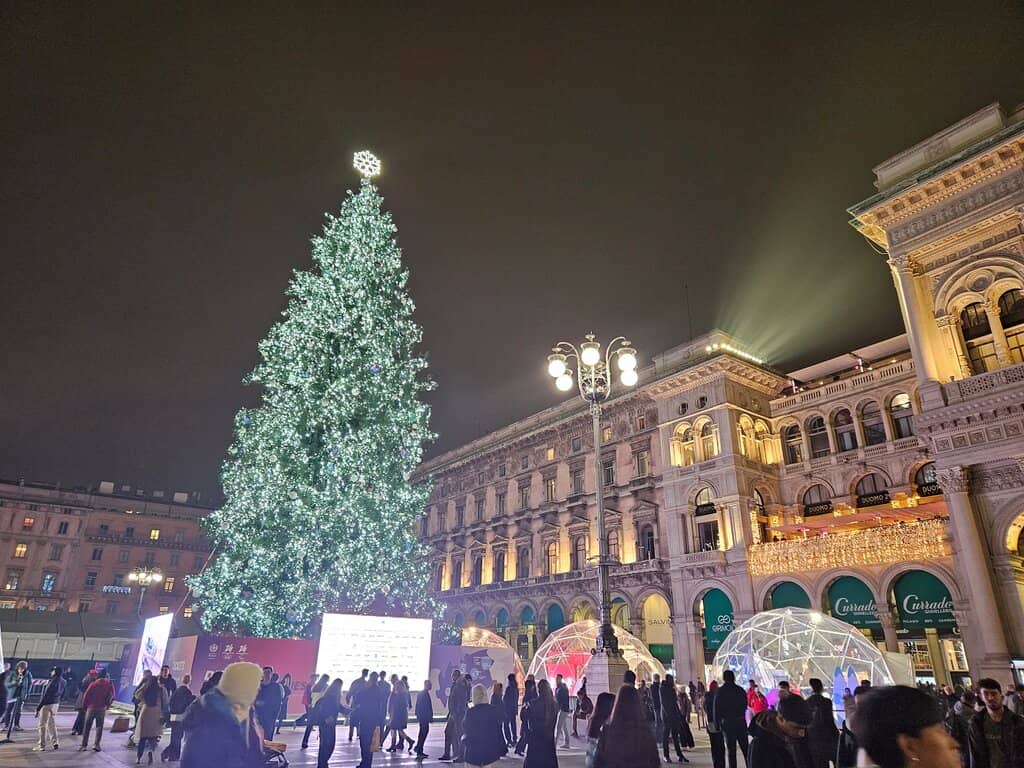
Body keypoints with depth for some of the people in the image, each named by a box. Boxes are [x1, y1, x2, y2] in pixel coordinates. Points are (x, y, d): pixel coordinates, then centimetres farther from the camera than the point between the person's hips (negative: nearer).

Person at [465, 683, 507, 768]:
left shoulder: (471, 712, -15)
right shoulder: (495, 710, -5)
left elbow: (469, 733, -10)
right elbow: (498, 730, 2)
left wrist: (463, 738, 12)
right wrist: (502, 748, 11)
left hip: (474, 751, -3)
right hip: (490, 751, 3)